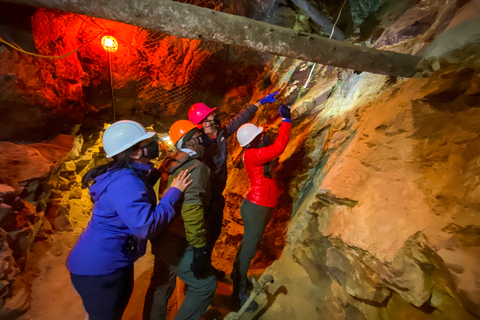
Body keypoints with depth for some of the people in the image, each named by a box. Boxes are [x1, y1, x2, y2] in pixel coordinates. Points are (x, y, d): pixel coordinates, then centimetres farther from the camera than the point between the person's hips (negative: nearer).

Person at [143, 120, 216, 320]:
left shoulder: (170, 164, 7)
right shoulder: (196, 167, -19)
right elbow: (192, 208, -30)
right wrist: (199, 247, -25)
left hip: (162, 236, 9)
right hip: (178, 242, -9)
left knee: (161, 285, 24)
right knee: (205, 285, 8)